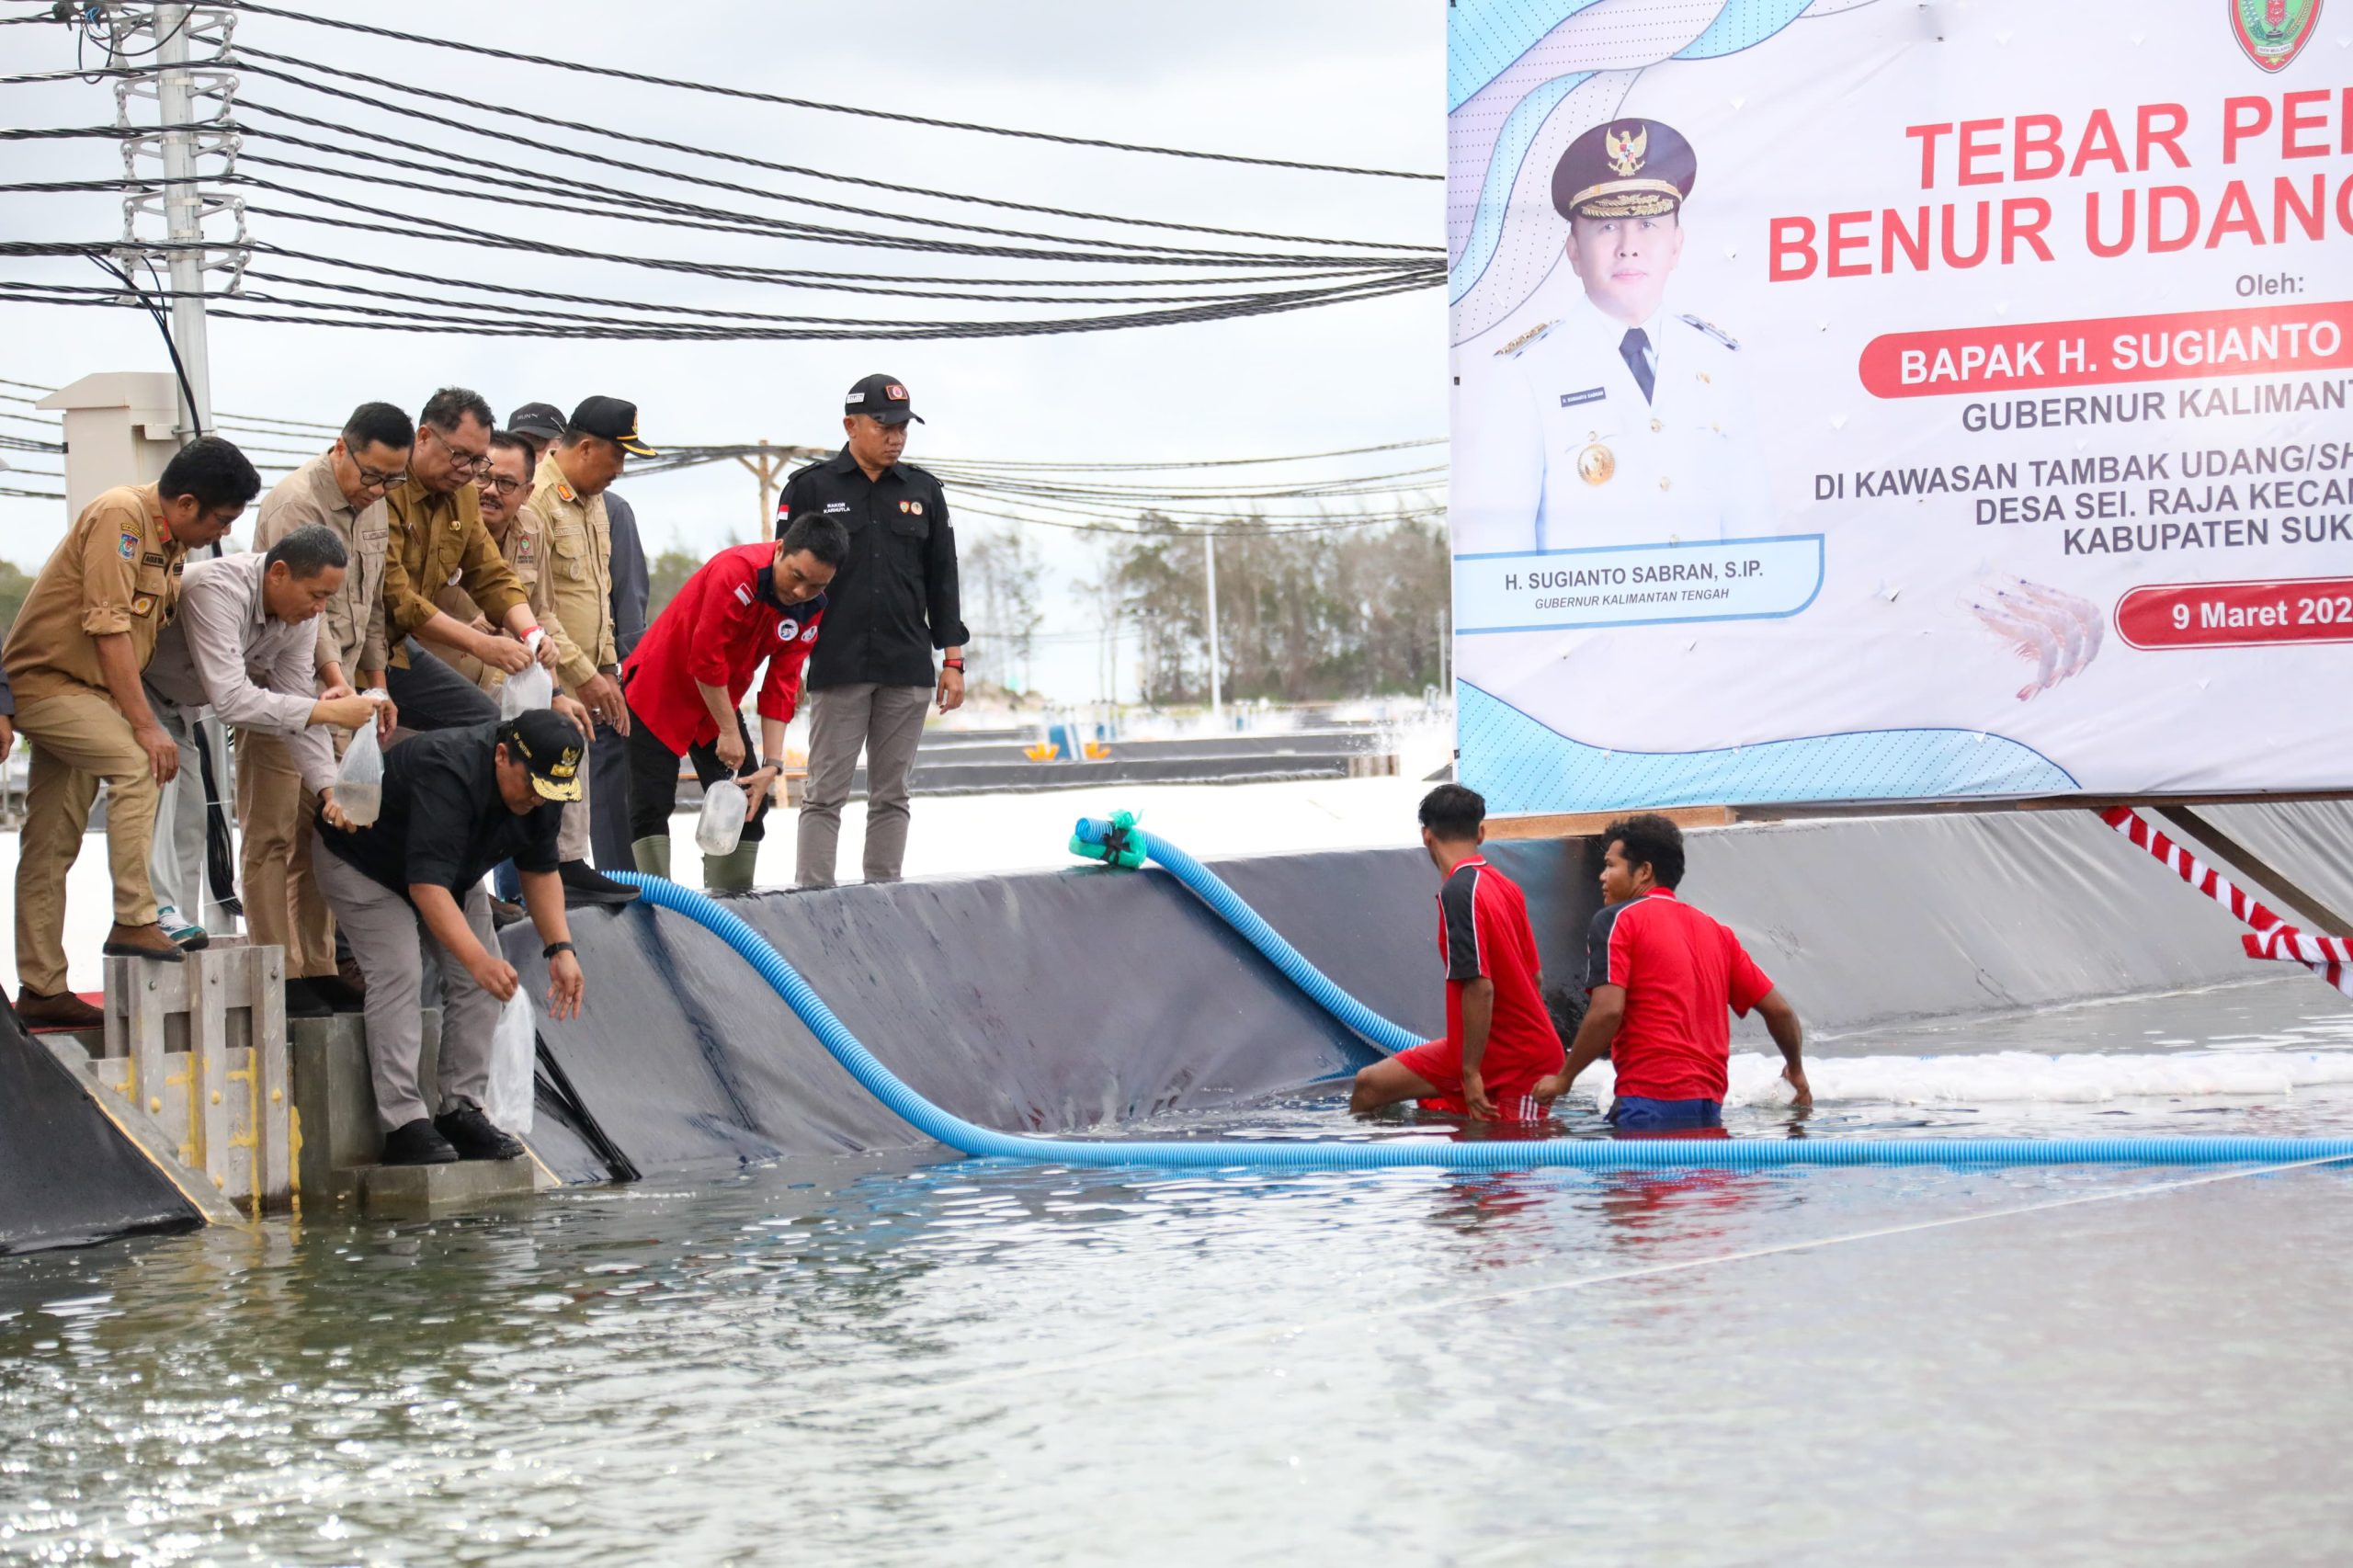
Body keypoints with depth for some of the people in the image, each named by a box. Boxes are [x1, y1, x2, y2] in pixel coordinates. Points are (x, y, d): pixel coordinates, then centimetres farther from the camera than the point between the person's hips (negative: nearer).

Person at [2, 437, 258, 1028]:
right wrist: (145, 724, -24)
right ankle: (134, 922, -26)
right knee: (137, 763, -26)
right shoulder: (121, 516, -19)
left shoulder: (171, 540, 9)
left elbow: (152, 626, 18)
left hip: (78, 690, 9)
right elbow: (109, 628, -24)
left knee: (51, 847, 10)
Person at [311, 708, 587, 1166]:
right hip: (365, 864, -8)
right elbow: (427, 884, -46)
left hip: (455, 870, 8)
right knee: (398, 974, -22)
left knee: (478, 980, -5)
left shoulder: (541, 786, -15)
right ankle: (403, 1124, -25)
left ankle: (462, 1111, -1)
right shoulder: (447, 774, -41)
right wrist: (478, 959, -54)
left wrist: (560, 949, -15)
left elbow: (540, 869, -3)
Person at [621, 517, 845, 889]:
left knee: (748, 803, 3)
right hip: (659, 693, -7)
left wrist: (772, 763, -14)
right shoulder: (736, 572, -30)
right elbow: (706, 660, -28)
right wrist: (728, 732, -21)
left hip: (721, 699, 7)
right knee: (652, 803, -11)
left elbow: (781, 687, -7)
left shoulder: (810, 611, -8)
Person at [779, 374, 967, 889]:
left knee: (891, 794, 6)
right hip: (837, 667, -3)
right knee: (826, 793, -4)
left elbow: (942, 579, 14)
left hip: (908, 671, 3)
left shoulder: (923, 491, 12)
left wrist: (952, 659, 9)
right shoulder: (811, 488, 1)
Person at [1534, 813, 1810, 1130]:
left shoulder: (1617, 920, 1)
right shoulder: (1716, 932, 19)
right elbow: (1778, 1009, 19)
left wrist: (1563, 1078, -1)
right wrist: (1796, 1069, 37)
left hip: (1649, 1104, -7)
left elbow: (1607, 1011, -12)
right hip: (1710, 1105, 7)